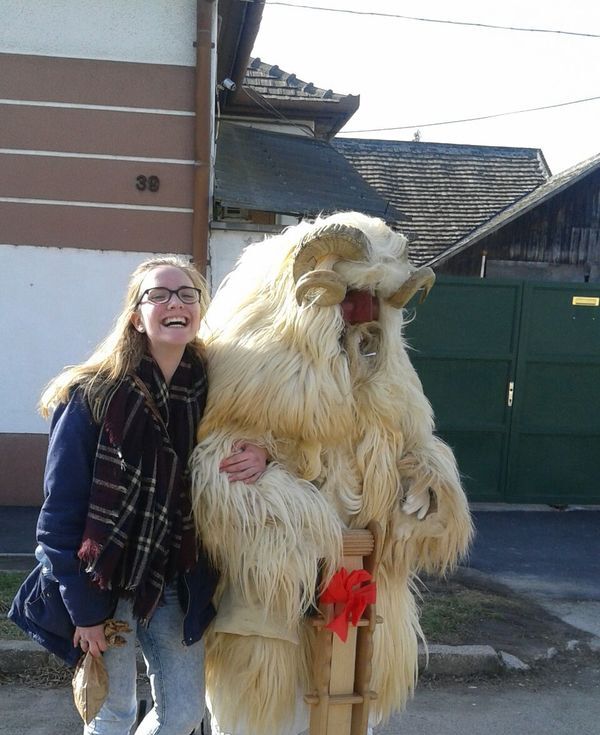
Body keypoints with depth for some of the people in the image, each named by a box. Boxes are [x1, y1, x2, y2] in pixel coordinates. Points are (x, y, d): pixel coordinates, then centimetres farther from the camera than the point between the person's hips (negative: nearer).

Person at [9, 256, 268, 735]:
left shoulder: (210, 389, -3)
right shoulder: (91, 395, -15)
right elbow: (62, 510, -14)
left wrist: (261, 456, -13)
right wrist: (84, 608, -14)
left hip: (176, 586, 4)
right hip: (105, 585, -4)